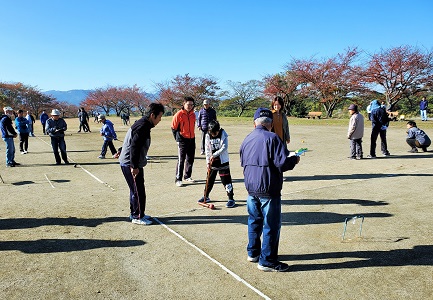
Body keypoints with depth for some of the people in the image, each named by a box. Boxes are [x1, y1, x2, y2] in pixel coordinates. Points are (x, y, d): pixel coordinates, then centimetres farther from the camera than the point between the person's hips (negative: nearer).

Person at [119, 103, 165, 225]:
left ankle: (135, 214, 30)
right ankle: (137, 217, 9)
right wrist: (134, 167, -24)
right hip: (130, 164, -10)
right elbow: (134, 147, -25)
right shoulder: (142, 126, -20)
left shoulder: (143, 125, 13)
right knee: (138, 191, -2)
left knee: (135, 190, 18)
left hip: (131, 163, 10)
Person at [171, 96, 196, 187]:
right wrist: (177, 139, -6)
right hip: (182, 140, -6)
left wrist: (193, 140, 17)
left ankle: (187, 176, 27)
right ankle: (178, 179, 1)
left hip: (192, 139, 6)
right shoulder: (179, 114, -10)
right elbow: (173, 128, -5)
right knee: (181, 160, -5)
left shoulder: (193, 114, 8)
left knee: (190, 159, 13)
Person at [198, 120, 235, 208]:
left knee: (226, 180, -3)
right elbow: (207, 150, 0)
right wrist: (208, 162, -5)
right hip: (212, 162, 4)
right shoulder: (208, 136, -2)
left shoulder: (223, 134, -11)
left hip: (223, 161, -4)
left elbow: (224, 147, -18)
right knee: (209, 179, 14)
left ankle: (231, 199, 5)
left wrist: (214, 155, -23)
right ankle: (206, 196, 30)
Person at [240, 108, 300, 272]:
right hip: (268, 189, -7)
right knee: (271, 225, 4)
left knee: (254, 220, 21)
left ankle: (253, 252, 35)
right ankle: (267, 261, 13)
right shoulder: (272, 138, -16)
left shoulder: (246, 140, 6)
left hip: (251, 188, 7)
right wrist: (294, 160, -1)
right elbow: (282, 164, -20)